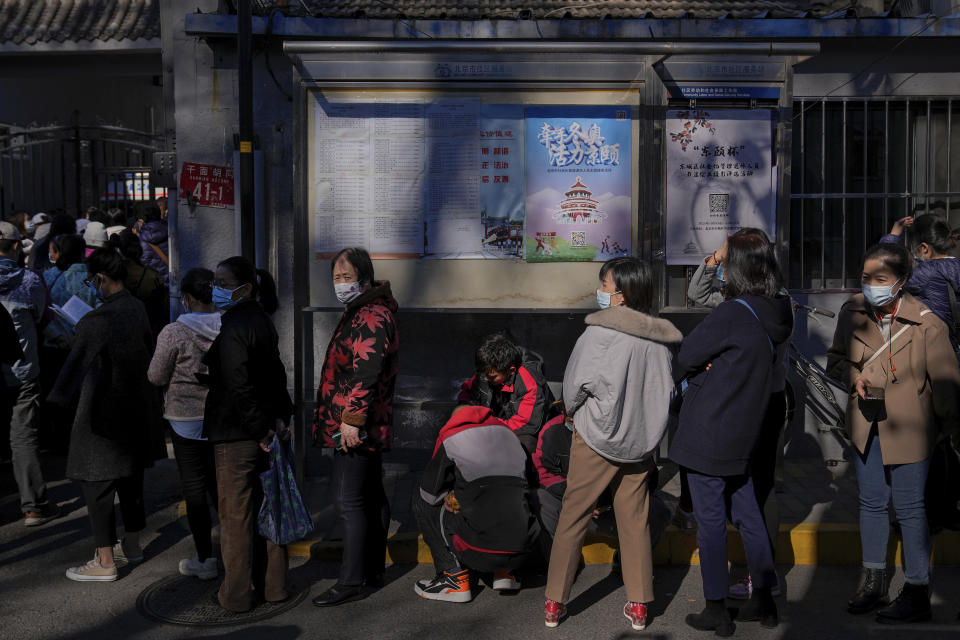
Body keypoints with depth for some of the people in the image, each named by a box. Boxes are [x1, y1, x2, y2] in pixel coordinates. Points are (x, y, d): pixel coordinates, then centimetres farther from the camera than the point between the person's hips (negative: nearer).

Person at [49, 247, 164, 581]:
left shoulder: (96, 321, -22)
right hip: (137, 410, 8)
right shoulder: (137, 309, 0)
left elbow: (76, 366, -16)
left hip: (104, 414, -8)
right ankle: (132, 545, 32)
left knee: (98, 486, 3)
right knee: (131, 479, 18)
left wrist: (54, 403, -2)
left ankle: (105, 562, 10)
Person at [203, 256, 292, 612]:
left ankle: (237, 594, 14)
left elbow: (238, 388, -24)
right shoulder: (262, 321, 10)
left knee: (235, 515, 3)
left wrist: (260, 431, -18)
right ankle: (273, 585, 26)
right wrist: (281, 416, 10)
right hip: (264, 431, 9)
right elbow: (277, 374, 14)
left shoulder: (233, 328, -18)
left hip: (237, 435, -9)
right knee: (265, 509, 16)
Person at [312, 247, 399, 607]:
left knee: (349, 501, -7)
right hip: (370, 426, 11)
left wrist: (352, 419, -25)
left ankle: (351, 581, -1)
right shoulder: (361, 312, 19)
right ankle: (374, 569, 26)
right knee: (371, 496, 15)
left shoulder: (373, 317, -16)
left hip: (356, 428, -11)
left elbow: (366, 373, -25)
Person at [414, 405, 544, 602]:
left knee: (423, 504, 16)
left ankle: (455, 577, 7)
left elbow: (429, 493, 9)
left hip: (481, 552, -6)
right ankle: (504, 573, 19)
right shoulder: (508, 433, 19)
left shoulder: (451, 439, 4)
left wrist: (449, 496, 30)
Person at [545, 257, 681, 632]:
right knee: (635, 521, 14)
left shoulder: (599, 333, -16)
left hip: (596, 438, -4)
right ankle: (639, 605, 20)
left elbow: (574, 385, -10)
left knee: (572, 517, 7)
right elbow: (668, 390, 7)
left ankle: (555, 604, 14)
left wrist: (575, 413, 10)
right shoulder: (661, 338, -1)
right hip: (642, 441, 4)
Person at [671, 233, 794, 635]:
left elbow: (686, 357, -14)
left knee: (710, 522, 4)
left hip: (708, 433, -7)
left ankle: (716, 611, 14)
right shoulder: (776, 317, 3)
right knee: (748, 516, 19)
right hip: (743, 436, 8)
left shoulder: (732, 314, -22)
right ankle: (764, 599, 28)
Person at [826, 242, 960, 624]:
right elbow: (836, 359, 12)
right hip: (865, 425, 5)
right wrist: (852, 377, -8)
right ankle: (874, 582, 30)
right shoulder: (852, 313, -2)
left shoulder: (926, 324, -15)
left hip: (907, 429, -4)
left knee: (909, 508, 3)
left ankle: (917, 593, 16)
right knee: (871, 503, 15)